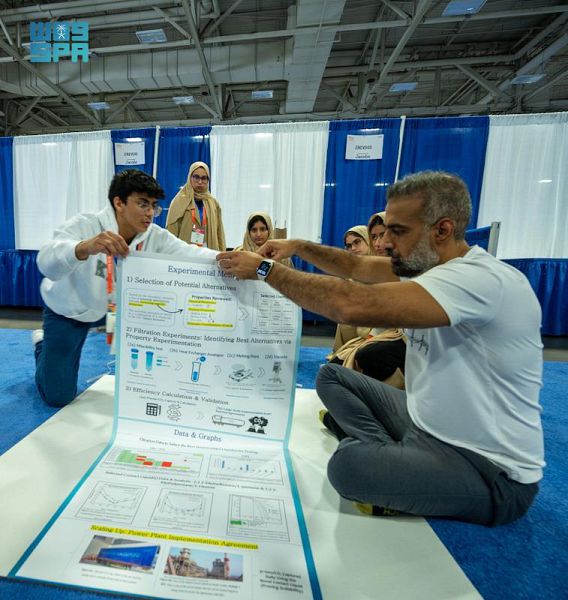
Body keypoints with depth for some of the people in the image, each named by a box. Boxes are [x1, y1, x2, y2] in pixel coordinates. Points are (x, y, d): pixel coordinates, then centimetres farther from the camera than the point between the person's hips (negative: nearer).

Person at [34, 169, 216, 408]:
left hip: (115, 306, 3)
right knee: (58, 397, 0)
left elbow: (188, 253, -37)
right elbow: (48, 263, -45)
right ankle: (42, 343, 30)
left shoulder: (155, 236, -21)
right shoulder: (83, 226, -29)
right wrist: (85, 247, -67)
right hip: (67, 311, -3)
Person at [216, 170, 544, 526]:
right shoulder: (427, 266, 0)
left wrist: (265, 268, -29)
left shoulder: (481, 279, -29)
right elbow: (355, 266, 9)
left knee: (349, 462, -31)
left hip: (493, 472, -8)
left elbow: (354, 305, -40)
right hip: (427, 422, 8)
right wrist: (299, 246, -3)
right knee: (332, 376, 7)